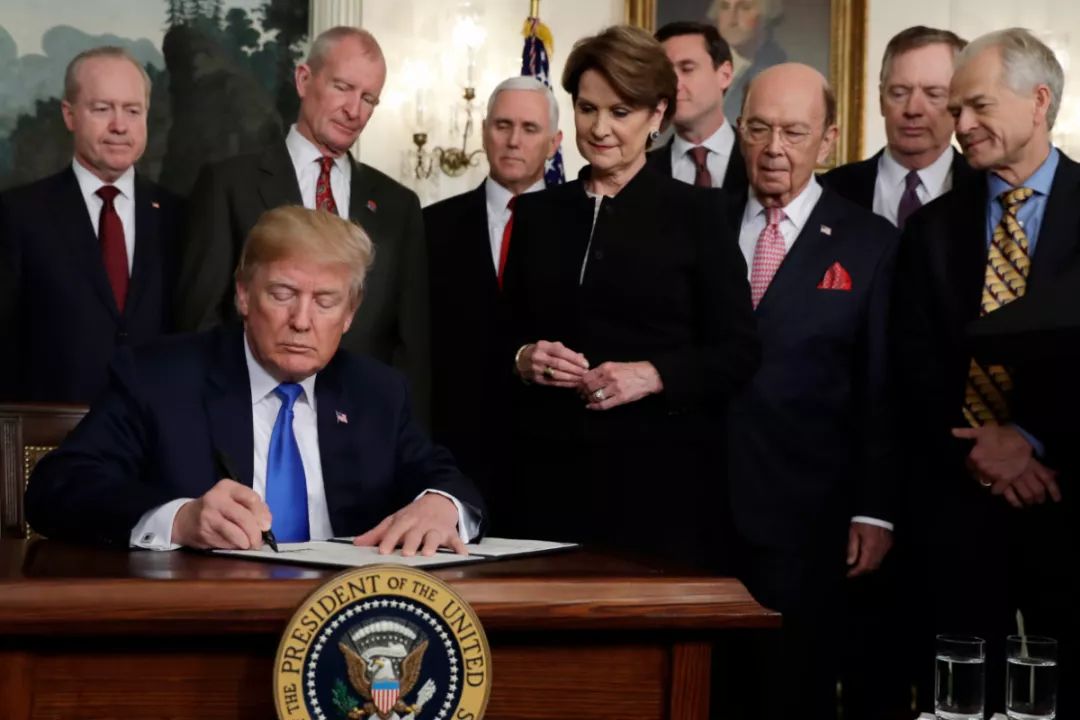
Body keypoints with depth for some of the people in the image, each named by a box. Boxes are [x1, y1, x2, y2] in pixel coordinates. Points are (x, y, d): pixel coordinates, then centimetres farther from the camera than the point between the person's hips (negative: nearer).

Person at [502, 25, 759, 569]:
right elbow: (506, 335, 16)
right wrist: (524, 358, -5)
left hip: (660, 475, -2)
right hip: (551, 471, 3)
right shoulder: (536, 213, 11)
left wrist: (652, 376, -16)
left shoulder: (696, 212, 2)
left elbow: (738, 352, -1)